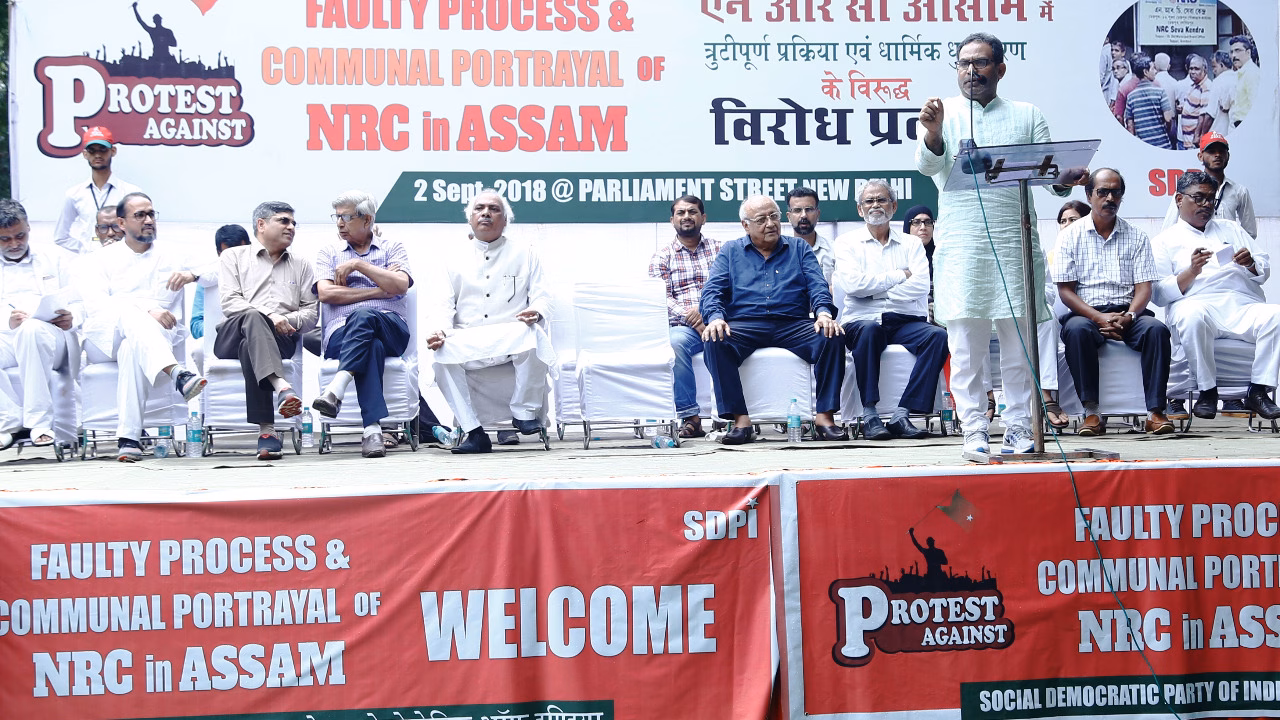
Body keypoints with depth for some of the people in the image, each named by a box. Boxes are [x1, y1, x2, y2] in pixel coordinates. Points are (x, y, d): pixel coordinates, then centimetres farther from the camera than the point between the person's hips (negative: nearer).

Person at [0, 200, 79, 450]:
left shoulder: (54, 257, 21)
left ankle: (39, 421, -34)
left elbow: (80, 301, 13)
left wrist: (72, 318, -10)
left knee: (31, 329, -39)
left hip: (51, 338, -1)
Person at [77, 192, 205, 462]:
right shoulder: (100, 260, 16)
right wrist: (147, 311, -19)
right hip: (103, 339, -1)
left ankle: (128, 438, -47)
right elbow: (96, 305, -3)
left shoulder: (172, 260, 24)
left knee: (133, 348, -38)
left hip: (157, 337, 1)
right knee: (129, 311, -36)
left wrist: (192, 274, -13)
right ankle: (177, 373, -59)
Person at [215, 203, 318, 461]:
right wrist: (268, 316, -12)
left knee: (249, 348, -36)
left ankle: (266, 430, -52)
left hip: (282, 338, 1)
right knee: (253, 318, -39)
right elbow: (230, 303, 3)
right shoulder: (233, 256, 20)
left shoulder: (301, 265, 29)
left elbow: (311, 311, 18)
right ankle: (282, 388, -61)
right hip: (233, 334, -1)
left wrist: (287, 320, -4)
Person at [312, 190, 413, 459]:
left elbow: (400, 285, -2)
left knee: (363, 316, -38)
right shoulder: (328, 252, 21)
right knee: (371, 346, -38)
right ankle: (373, 429, -49)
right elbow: (326, 293, 2)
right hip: (341, 331, 0)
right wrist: (380, 290, -1)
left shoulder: (392, 248, 18)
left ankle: (336, 389, -49)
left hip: (391, 328, 0)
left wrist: (358, 264, -3)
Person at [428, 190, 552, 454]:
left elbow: (541, 294, 10)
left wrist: (536, 311, -16)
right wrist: (439, 330, -12)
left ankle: (525, 411, -18)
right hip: (467, 342, 1)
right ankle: (473, 432, -26)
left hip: (511, 339, -1)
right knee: (441, 353, -32)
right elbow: (443, 303, 10)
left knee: (533, 333, -36)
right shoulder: (453, 257, 19)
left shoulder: (524, 252, 18)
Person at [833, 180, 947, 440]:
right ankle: (869, 414, -33)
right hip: (862, 320, -2)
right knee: (869, 330, -38)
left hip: (905, 321, 2)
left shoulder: (911, 245, 18)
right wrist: (898, 276, -1)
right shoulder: (847, 242, 13)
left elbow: (920, 285, -1)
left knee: (938, 336, -28)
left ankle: (901, 414, -30)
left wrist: (872, 289, -7)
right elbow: (851, 284, -6)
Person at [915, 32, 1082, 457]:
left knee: (1019, 342, 2)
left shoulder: (1027, 115, 14)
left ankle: (1019, 429, 9)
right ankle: (974, 431, 5)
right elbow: (928, 165, -6)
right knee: (966, 345, 0)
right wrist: (932, 133, -27)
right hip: (961, 243, -1)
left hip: (1016, 241, 1)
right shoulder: (944, 113, 10)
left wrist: (1066, 179, -14)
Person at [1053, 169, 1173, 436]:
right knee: (1076, 330, -36)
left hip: (1127, 313, 2)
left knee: (1157, 329, -30)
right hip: (1086, 312, -2)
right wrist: (1099, 317, -15)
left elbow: (1144, 287, 5)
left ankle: (1155, 411, -30)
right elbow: (1065, 291, 0)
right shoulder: (1071, 235, 8)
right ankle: (1092, 412, -33)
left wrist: (1127, 317, -16)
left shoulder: (1137, 237, 13)